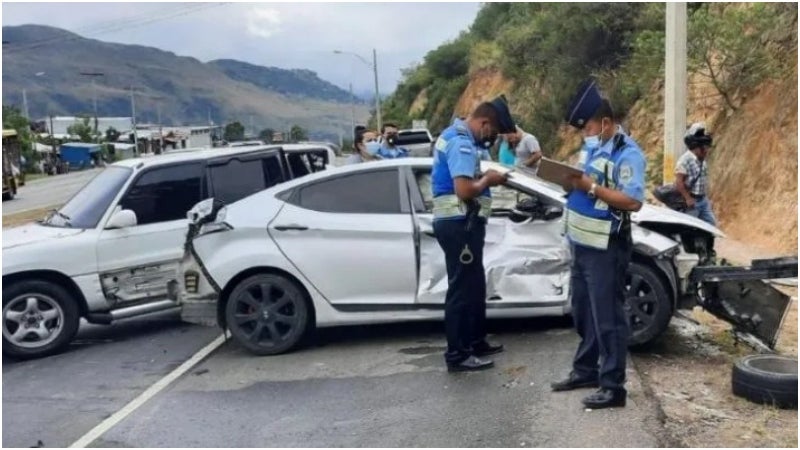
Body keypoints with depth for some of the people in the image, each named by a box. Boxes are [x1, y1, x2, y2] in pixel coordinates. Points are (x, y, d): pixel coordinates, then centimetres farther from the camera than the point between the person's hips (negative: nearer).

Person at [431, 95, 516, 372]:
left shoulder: (456, 135, 16)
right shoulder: (461, 143, -18)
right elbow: (464, 190, -27)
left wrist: (484, 177, 7)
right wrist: (488, 180, -9)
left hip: (459, 223, 11)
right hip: (460, 223, -11)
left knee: (474, 285, 19)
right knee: (462, 289, -5)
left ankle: (476, 342, 31)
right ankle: (457, 355, 3)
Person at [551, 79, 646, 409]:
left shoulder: (627, 154, -14)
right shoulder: (594, 148, 13)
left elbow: (634, 202, -23)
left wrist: (591, 186, -25)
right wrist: (568, 180, -1)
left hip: (606, 249, -9)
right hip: (582, 245, 9)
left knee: (607, 317, -3)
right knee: (583, 314, 18)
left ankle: (613, 386, 5)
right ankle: (585, 370, 31)